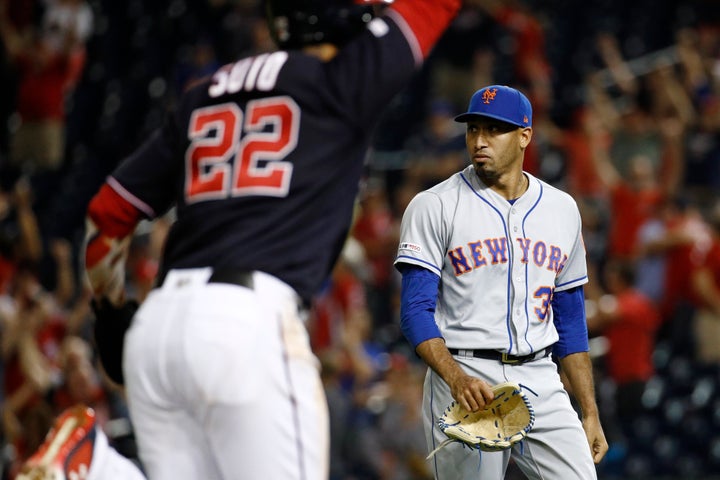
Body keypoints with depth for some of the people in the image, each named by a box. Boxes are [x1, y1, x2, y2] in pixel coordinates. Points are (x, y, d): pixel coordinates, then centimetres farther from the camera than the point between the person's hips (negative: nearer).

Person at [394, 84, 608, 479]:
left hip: (541, 383, 4)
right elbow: (415, 311, -8)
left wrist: (590, 413, 11)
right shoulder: (433, 206, -1)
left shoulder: (562, 209, 13)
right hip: (467, 382, -3)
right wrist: (456, 379, -25)